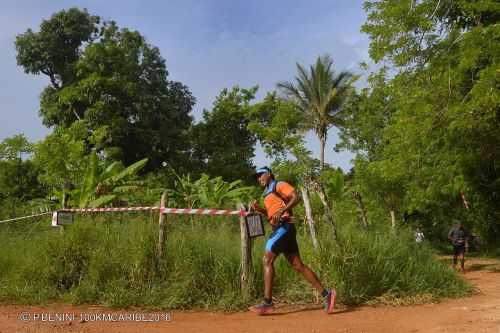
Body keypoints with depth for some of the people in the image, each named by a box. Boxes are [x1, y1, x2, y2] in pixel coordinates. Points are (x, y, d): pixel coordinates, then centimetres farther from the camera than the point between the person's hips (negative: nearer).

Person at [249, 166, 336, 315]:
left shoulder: (279, 185, 1)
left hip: (283, 227, -9)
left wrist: (282, 210, -25)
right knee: (298, 265, 4)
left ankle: (267, 302, -10)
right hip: (280, 229, 9)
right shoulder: (268, 193, 27)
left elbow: (296, 197, -14)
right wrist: (259, 209, 8)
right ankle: (326, 294, 5)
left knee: (268, 261, -11)